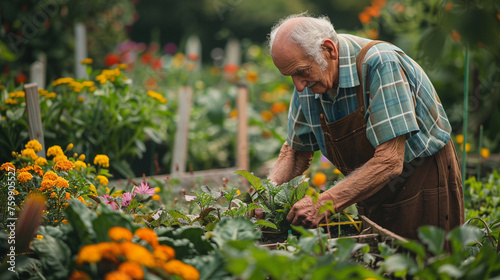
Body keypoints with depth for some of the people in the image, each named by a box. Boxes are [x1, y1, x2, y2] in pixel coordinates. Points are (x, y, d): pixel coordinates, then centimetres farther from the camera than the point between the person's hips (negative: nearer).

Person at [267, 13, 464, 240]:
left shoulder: (380, 64, -28)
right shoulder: (308, 84, -7)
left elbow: (390, 161, -33)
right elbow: (296, 152, 6)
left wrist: (325, 203, -38)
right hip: (373, 199, 6)